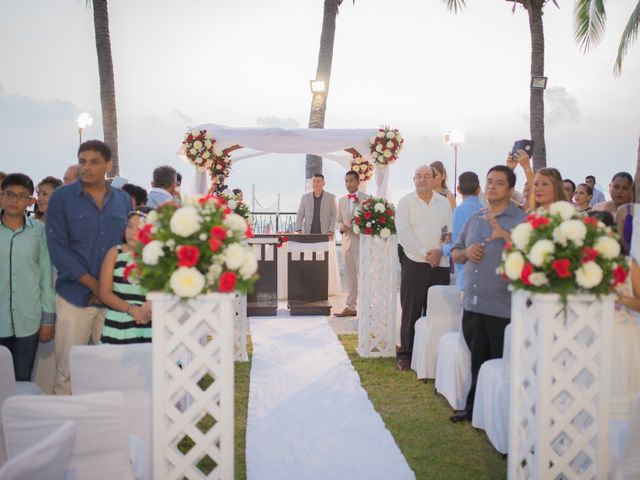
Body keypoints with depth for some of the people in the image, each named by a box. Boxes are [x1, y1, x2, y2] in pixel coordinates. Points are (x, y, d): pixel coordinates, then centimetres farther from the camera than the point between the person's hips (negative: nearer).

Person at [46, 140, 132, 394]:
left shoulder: (123, 200, 10)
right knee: (67, 369, -2)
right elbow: (57, 248, -6)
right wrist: (93, 284, -11)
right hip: (75, 296, -2)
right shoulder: (62, 197, 1)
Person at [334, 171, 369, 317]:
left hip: (361, 241, -6)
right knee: (350, 276, 10)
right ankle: (351, 307, 16)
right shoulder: (342, 200, 14)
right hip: (347, 241, 6)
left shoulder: (366, 199, -5)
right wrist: (342, 226, -2)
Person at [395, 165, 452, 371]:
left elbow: (450, 231, 8)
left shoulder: (444, 203, 11)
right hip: (414, 262, -3)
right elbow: (404, 233, -8)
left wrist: (440, 251, -10)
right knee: (411, 311, -1)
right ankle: (405, 354, 7)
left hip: (440, 264, 3)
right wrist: (425, 253, -15)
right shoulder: (405, 202, 2)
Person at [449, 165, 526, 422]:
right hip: (472, 304, 6)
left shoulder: (521, 220, -6)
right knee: (477, 361, 17)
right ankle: (474, 407, 29)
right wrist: (465, 252, -1)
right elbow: (455, 252, 21)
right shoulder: (474, 219, 15)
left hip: (502, 307, -6)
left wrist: (506, 235, -24)